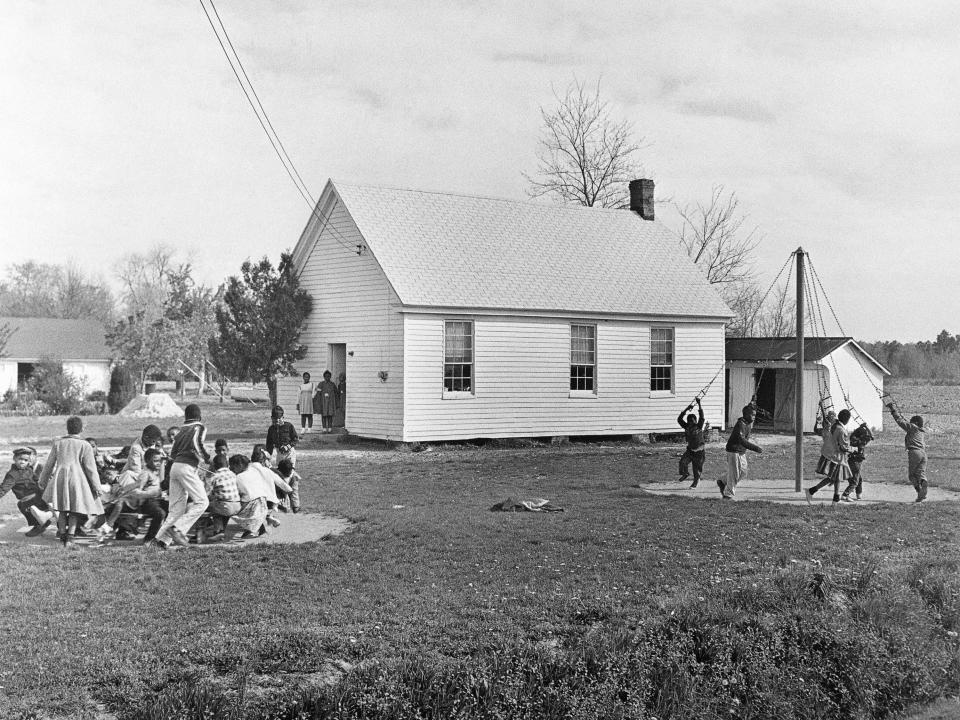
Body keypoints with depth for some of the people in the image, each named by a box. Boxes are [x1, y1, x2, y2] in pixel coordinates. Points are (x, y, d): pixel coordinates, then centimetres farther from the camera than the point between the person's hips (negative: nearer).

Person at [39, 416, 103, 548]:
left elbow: (49, 464, 14)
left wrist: (43, 481, 27)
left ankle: (62, 532, 19)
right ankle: (70, 537, -2)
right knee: (75, 510, 6)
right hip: (77, 478, -3)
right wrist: (96, 487, 2)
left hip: (59, 478, 3)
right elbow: (90, 468, -4)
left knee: (62, 509, 18)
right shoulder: (85, 445, -3)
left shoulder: (58, 443, 7)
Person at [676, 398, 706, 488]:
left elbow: (702, 417, -25)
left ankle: (696, 481, 31)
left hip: (699, 451, -3)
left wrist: (699, 405, -32)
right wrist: (687, 408, -19)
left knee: (697, 468, 5)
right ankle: (685, 474, 11)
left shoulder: (699, 426, -13)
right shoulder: (686, 427, -5)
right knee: (683, 461, -18)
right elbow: (679, 419, -13)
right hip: (690, 449, 3)